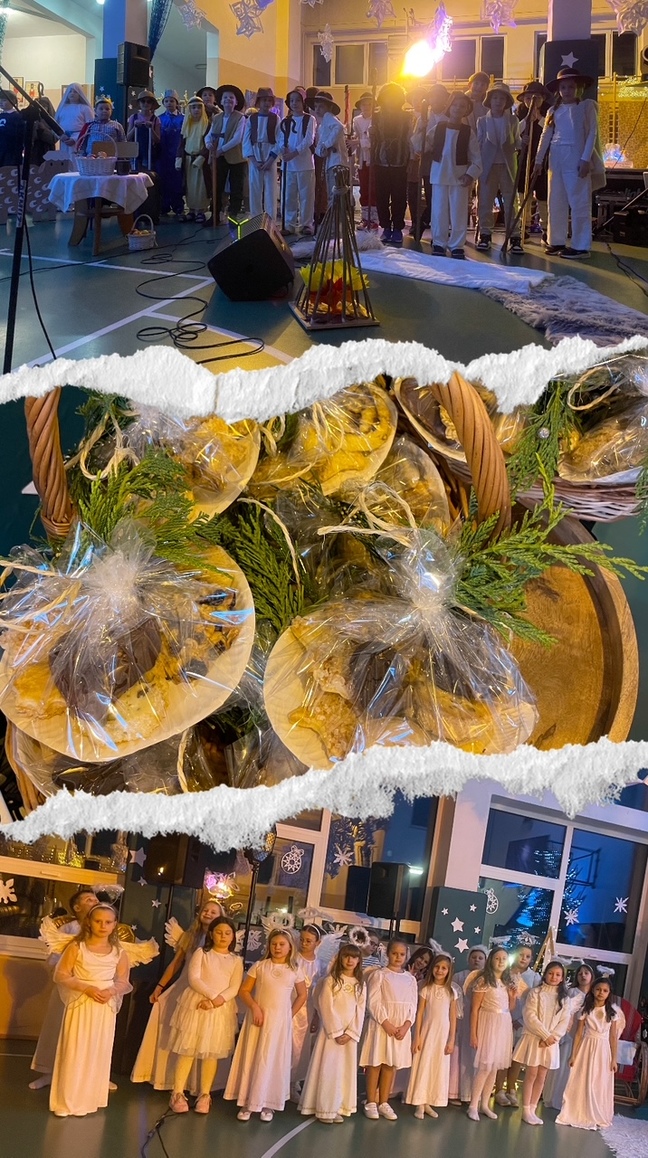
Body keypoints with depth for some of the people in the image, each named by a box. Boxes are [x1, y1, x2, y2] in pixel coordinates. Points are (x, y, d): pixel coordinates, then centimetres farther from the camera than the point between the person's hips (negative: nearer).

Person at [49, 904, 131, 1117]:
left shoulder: (119, 953, 3)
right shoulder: (77, 947, -5)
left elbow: (124, 983, 9)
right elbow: (60, 975, -8)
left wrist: (112, 991, -14)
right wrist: (87, 988, -19)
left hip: (105, 1008, 3)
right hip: (80, 1005, -3)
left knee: (97, 1054, 7)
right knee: (74, 1052, -1)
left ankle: (86, 1101, 19)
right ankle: (66, 1102, 9)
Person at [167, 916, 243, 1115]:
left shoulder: (236, 961, 8)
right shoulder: (201, 953, 3)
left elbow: (234, 988, -3)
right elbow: (193, 979, -9)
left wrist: (216, 1001, -18)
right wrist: (212, 994, -20)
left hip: (221, 1009, 2)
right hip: (196, 1005, -2)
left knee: (212, 1052, 4)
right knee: (187, 1049, -3)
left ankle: (205, 1095, 12)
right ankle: (178, 1094, 2)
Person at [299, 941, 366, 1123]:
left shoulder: (361, 985, 7)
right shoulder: (331, 980, -5)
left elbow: (360, 1011, 3)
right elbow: (326, 1008, -9)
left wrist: (350, 1033, -9)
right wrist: (336, 1032, -14)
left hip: (350, 1033, 4)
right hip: (330, 1030, -4)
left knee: (345, 1070, 5)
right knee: (327, 1069, -3)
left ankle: (338, 1108, 11)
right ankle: (323, 1109, 2)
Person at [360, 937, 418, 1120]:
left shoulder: (410, 979, 10)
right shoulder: (379, 974, -2)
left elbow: (413, 1005, 7)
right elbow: (373, 1002, -10)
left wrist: (406, 1026, -9)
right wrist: (386, 1023, -17)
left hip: (401, 1027, 4)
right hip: (380, 1024, -4)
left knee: (391, 1064, 7)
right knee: (375, 1063, -1)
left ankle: (383, 1102, 15)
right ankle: (371, 1102, 8)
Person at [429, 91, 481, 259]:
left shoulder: (468, 132, 1)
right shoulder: (438, 128, 4)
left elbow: (476, 157, -1)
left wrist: (471, 174, -11)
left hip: (460, 177, -1)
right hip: (439, 175, 1)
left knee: (458, 213, 1)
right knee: (439, 212, 4)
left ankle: (457, 246, 8)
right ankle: (439, 244, 14)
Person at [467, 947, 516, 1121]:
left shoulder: (507, 982, 11)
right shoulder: (483, 980, -8)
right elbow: (475, 1009, -10)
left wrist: (513, 996, 0)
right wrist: (473, 1034, -14)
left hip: (504, 1026, 6)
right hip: (488, 1024, -6)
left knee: (494, 1067, 8)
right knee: (485, 1066, -9)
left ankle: (484, 1104, 17)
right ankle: (473, 1106, -2)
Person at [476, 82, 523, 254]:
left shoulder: (513, 121, 7)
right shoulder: (482, 121, 6)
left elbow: (517, 141, 12)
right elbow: (478, 144, 5)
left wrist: (521, 145, -9)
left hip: (508, 165, 0)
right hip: (488, 166, 0)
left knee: (511, 202, 0)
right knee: (485, 202, 2)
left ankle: (514, 237, 1)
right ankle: (485, 235, 11)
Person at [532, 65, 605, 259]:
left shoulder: (587, 107, 2)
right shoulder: (554, 111, 14)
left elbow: (592, 134, -5)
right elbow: (545, 137, 12)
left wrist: (586, 159, -15)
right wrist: (538, 161, 5)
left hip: (576, 159, -5)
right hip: (556, 160, 5)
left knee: (579, 203, -5)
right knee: (556, 203, 8)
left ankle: (581, 246, -4)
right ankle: (557, 241, 17)